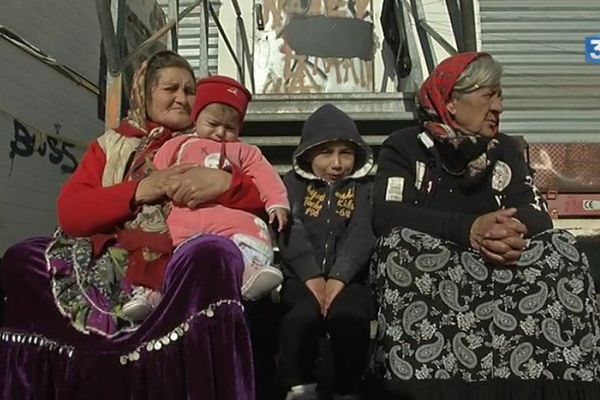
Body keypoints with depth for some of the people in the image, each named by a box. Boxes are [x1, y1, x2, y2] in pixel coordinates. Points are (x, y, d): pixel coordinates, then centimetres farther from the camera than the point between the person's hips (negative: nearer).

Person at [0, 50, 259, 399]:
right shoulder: (112, 145, 19)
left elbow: (262, 201, 5)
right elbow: (70, 212, 4)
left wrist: (225, 182, -15)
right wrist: (139, 191, -9)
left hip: (181, 267, -1)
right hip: (111, 264, 2)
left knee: (214, 256, -34)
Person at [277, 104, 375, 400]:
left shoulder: (363, 188, 15)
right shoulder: (292, 183, 13)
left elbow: (361, 235, -3)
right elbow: (291, 231, -4)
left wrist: (338, 277, -20)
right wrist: (311, 276, -21)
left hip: (347, 278, 1)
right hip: (301, 278, 0)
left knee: (349, 314, -30)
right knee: (304, 314, -31)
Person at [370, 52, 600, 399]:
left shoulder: (506, 149, 12)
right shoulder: (405, 146, -1)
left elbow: (538, 214, -2)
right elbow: (386, 216, -18)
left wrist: (516, 229, -28)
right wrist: (468, 228, -30)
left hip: (497, 266, 3)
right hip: (427, 265, -3)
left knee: (561, 248, -22)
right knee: (401, 243, -34)